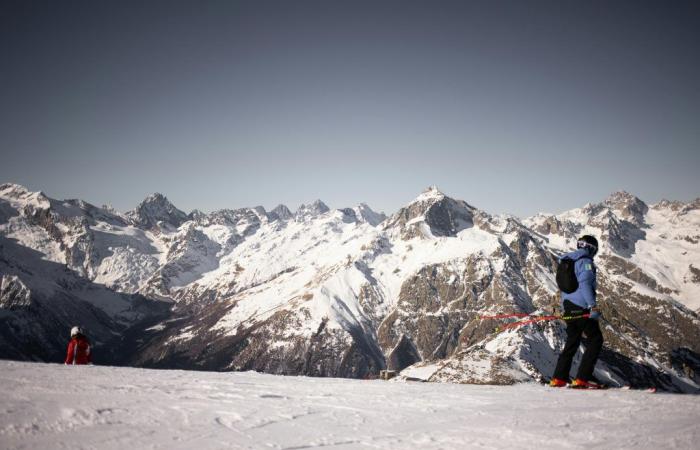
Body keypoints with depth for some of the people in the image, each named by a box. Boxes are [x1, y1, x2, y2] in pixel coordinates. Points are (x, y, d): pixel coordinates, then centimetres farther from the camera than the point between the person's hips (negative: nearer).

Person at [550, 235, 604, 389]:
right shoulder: (585, 262, -9)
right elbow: (585, 283, -22)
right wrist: (593, 306, -27)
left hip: (568, 308, 9)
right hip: (581, 309, -9)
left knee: (571, 343, 15)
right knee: (595, 341, -2)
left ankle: (558, 378, 13)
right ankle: (582, 379, -9)